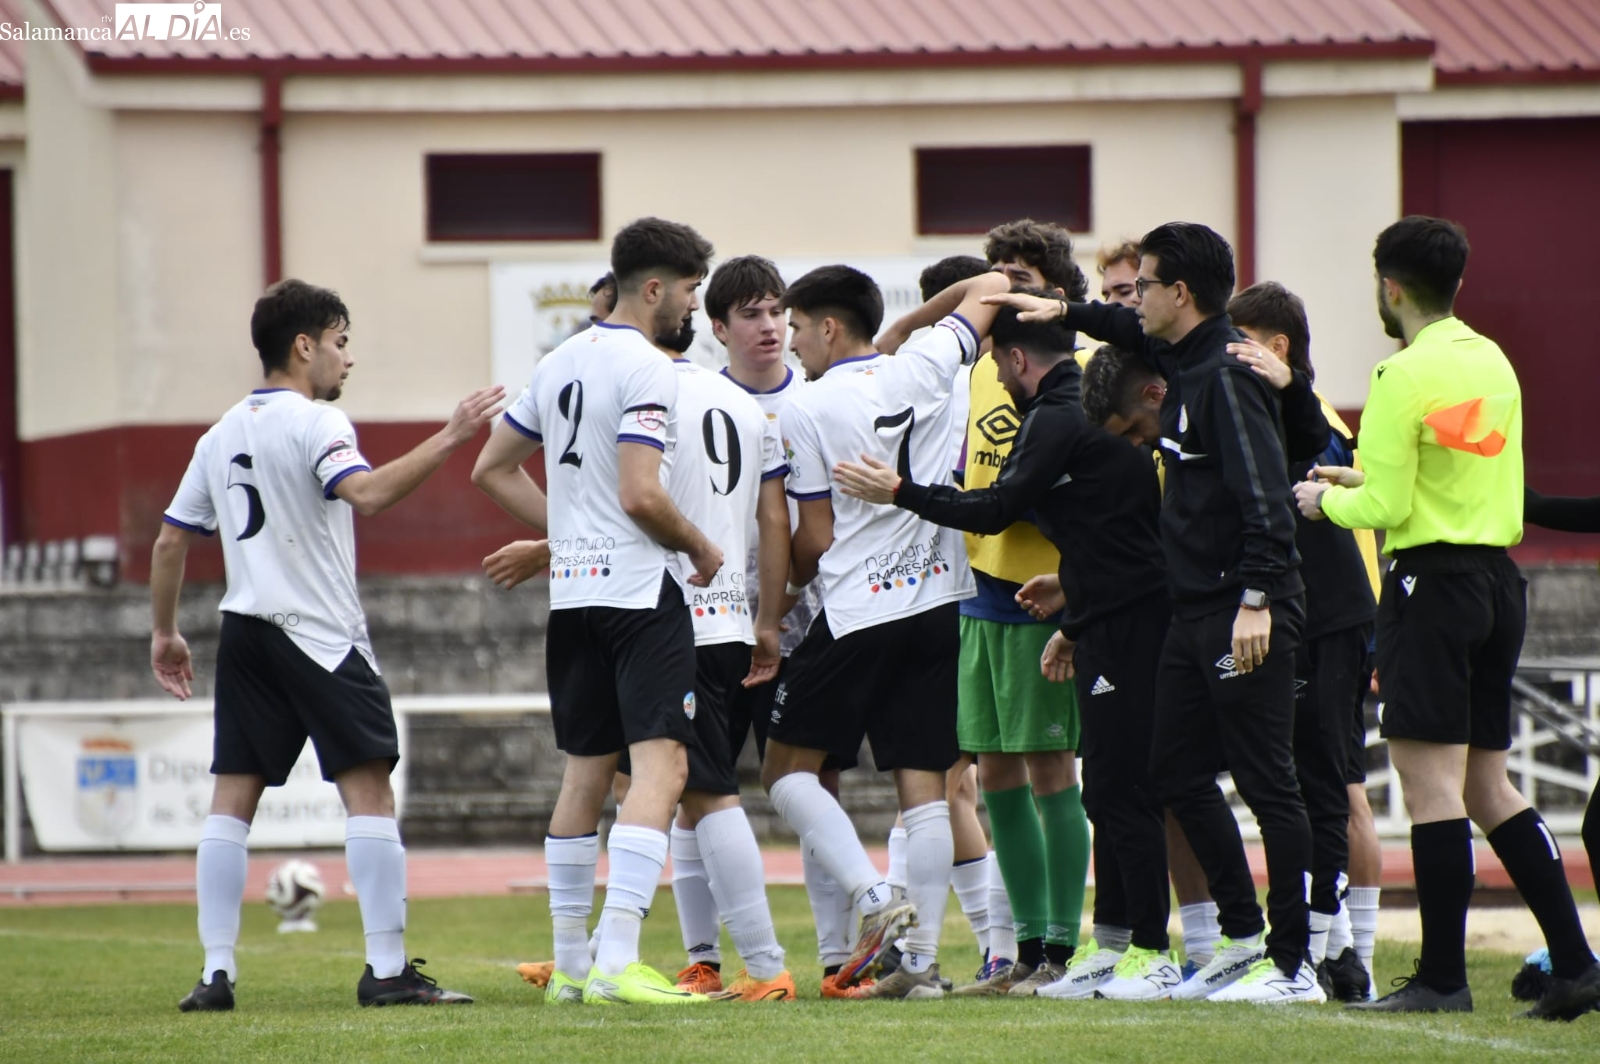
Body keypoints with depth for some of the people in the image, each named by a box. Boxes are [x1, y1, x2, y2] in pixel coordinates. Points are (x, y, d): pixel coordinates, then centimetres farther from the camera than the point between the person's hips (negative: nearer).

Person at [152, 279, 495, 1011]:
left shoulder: (222, 435, 15)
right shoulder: (313, 422, -8)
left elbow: (170, 540, 17)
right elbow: (367, 493, -27)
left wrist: (165, 632, 26)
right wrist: (449, 439, -27)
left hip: (245, 634, 7)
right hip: (318, 635, -7)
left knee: (232, 799, 6)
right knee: (368, 791, -6)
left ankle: (217, 972, 2)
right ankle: (387, 969, -11)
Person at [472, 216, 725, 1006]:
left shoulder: (560, 364, 14)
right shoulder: (646, 369, -12)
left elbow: (493, 471, 20)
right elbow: (640, 495, -20)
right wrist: (700, 547, -3)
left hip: (573, 588, 9)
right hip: (641, 587, -9)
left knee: (585, 772, 14)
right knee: (659, 766, -12)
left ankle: (571, 964, 18)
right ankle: (617, 963, -24)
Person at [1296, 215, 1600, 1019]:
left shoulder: (1404, 377, -12)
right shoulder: (1494, 365, 13)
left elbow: (1386, 508, -14)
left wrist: (1327, 501, 6)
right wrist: (1365, 480, 26)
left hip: (1432, 581, -8)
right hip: (1498, 580, 8)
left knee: (1430, 782, -6)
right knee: (1485, 785, 12)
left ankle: (1442, 976, -6)